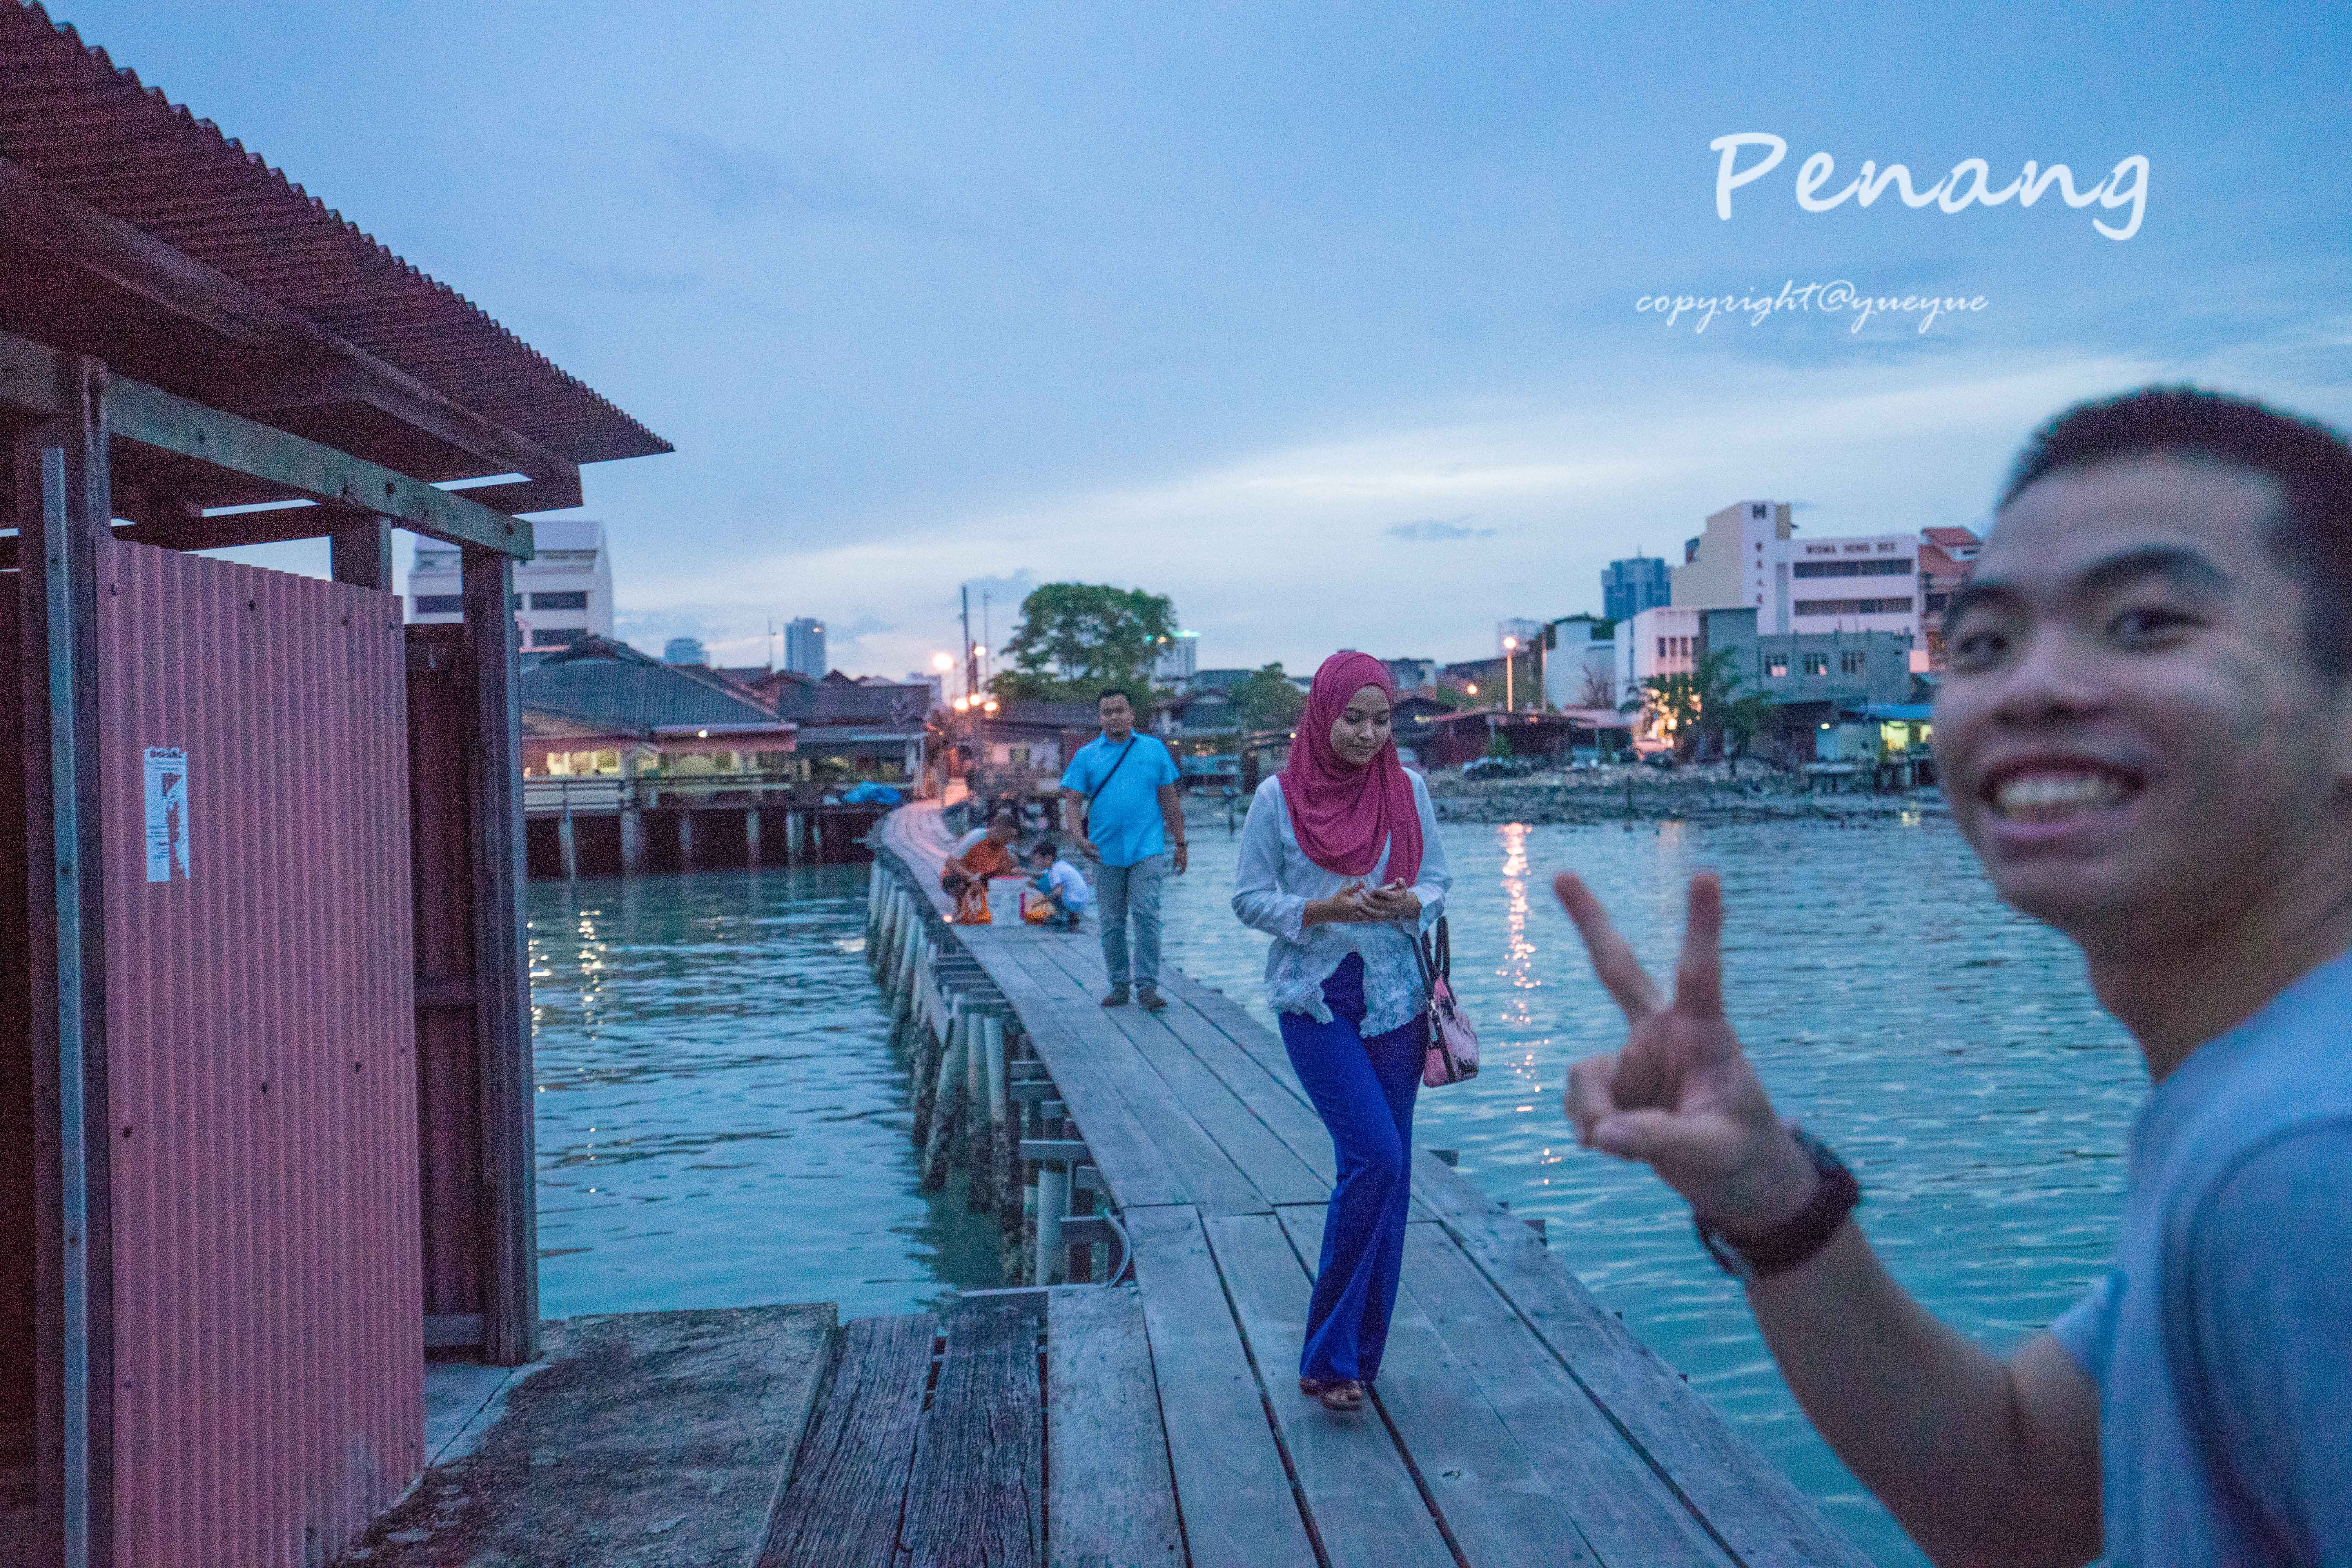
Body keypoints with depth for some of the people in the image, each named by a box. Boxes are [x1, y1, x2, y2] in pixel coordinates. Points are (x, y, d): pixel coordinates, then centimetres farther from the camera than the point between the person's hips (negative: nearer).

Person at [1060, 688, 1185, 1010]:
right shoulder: (1087, 755, 6)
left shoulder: (1154, 750, 7)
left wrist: (1179, 843, 8)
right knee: (1112, 923, 7)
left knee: (1146, 916, -9)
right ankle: (1119, 985, 18)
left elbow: (1169, 800, 10)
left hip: (1148, 848, -1)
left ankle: (1147, 986, -4)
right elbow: (1073, 802, 1)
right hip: (1106, 853, 1)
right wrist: (1080, 839, -15)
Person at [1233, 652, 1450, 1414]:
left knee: (1389, 1168, 6)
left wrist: (1407, 905, -14)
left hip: (1396, 998, 4)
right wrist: (1323, 909, -18)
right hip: (1315, 1000, -4)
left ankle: (1361, 1354, 21)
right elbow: (1249, 898, -2)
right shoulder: (1279, 798, -4)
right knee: (1375, 1157, -15)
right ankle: (1328, 1356, -1)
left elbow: (1438, 880, 8)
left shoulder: (1407, 789, 4)